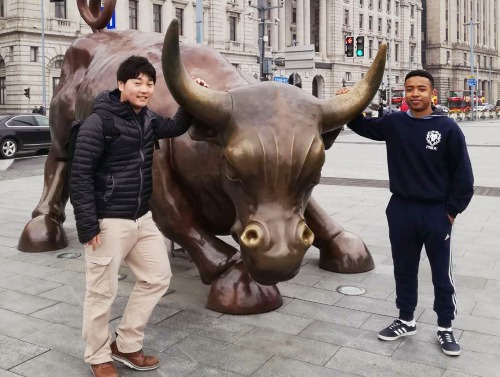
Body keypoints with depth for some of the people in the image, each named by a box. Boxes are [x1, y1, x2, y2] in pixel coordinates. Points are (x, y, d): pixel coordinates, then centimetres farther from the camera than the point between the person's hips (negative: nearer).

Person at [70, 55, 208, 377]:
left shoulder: (147, 119, 7)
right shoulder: (99, 122, -15)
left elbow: (175, 127, 26)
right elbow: (80, 176, -16)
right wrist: (88, 225, -18)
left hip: (142, 218, 8)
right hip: (109, 222, -8)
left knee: (158, 277, 14)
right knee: (102, 292, 5)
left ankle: (126, 345, 29)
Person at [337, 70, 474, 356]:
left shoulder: (447, 128, -9)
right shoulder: (394, 123, -1)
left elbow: (463, 175, -6)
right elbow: (363, 126, 17)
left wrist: (452, 211, -7)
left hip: (436, 214, -3)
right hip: (401, 211, 3)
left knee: (442, 275, 10)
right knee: (404, 270, 16)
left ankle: (446, 328, 27)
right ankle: (406, 321, 33)